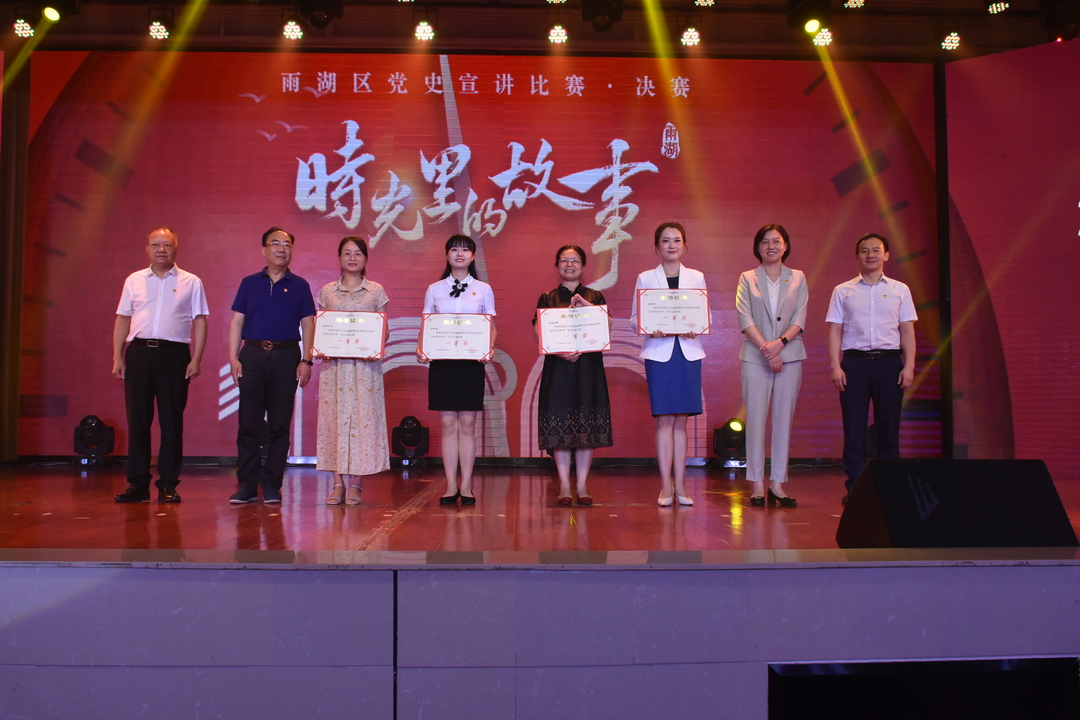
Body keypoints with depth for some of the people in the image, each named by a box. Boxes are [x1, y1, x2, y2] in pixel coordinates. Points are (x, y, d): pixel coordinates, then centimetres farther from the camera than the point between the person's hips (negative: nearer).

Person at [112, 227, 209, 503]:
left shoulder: (191, 283, 7)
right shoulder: (134, 281, 14)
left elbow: (200, 322, 3)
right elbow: (123, 320, 14)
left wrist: (196, 359, -6)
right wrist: (117, 357, 6)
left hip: (174, 353, -2)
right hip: (138, 352, 2)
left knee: (172, 420, 0)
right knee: (137, 419, 3)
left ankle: (168, 485, 7)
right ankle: (137, 484, 11)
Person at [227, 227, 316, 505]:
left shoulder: (299, 286, 9)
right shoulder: (249, 283, 11)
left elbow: (308, 324, 6)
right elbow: (237, 322, 9)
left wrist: (306, 360, -4)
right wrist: (233, 358, -1)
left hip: (286, 357, -1)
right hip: (252, 355, 1)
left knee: (279, 424, 1)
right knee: (249, 422, 0)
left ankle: (272, 485, 9)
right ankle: (247, 484, 8)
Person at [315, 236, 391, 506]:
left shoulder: (376, 291, 7)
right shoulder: (327, 291, 11)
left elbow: (384, 330, 7)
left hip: (365, 364, -1)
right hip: (334, 364, 2)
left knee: (362, 417, -3)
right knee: (334, 417, 0)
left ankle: (355, 483, 4)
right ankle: (338, 483, 7)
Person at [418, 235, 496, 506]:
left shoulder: (483, 290, 8)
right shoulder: (434, 289, 10)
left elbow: (491, 327, 6)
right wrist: (421, 348, -11)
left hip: (472, 361, -1)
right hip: (441, 360, 1)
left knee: (467, 423, 0)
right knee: (447, 423, 1)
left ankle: (466, 486, 6)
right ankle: (451, 486, 8)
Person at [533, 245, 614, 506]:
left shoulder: (595, 296, 11)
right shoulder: (547, 298, 9)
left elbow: (608, 325, -4)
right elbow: (538, 333, -2)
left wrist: (586, 306, -17)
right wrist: (559, 351, -18)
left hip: (588, 365, 1)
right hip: (557, 366, 0)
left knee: (587, 423, 0)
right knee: (559, 423, -3)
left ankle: (582, 485, 7)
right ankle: (564, 485, 5)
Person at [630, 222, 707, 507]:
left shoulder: (696, 277, 11)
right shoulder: (645, 279, 6)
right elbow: (634, 318, 3)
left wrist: (696, 328, -13)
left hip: (689, 352, 2)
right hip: (658, 352, -2)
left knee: (681, 421, 4)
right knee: (664, 420, -4)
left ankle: (680, 486, 10)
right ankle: (666, 486, 1)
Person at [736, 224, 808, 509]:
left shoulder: (798, 278, 12)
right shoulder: (747, 278, 8)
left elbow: (799, 319, 3)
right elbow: (745, 319, -2)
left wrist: (779, 343, -14)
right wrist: (765, 348, -14)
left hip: (790, 355, 2)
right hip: (755, 357, -1)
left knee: (784, 418, 2)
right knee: (755, 418, -4)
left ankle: (777, 483, 8)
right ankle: (757, 483, 2)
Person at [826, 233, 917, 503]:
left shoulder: (899, 290, 10)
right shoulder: (843, 291, 8)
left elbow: (907, 330, 8)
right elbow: (835, 331, 5)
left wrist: (909, 366, -2)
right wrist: (835, 366, -5)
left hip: (889, 361, 1)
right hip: (854, 361, 0)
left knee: (888, 425, 3)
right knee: (854, 427, 0)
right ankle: (854, 487, 6)